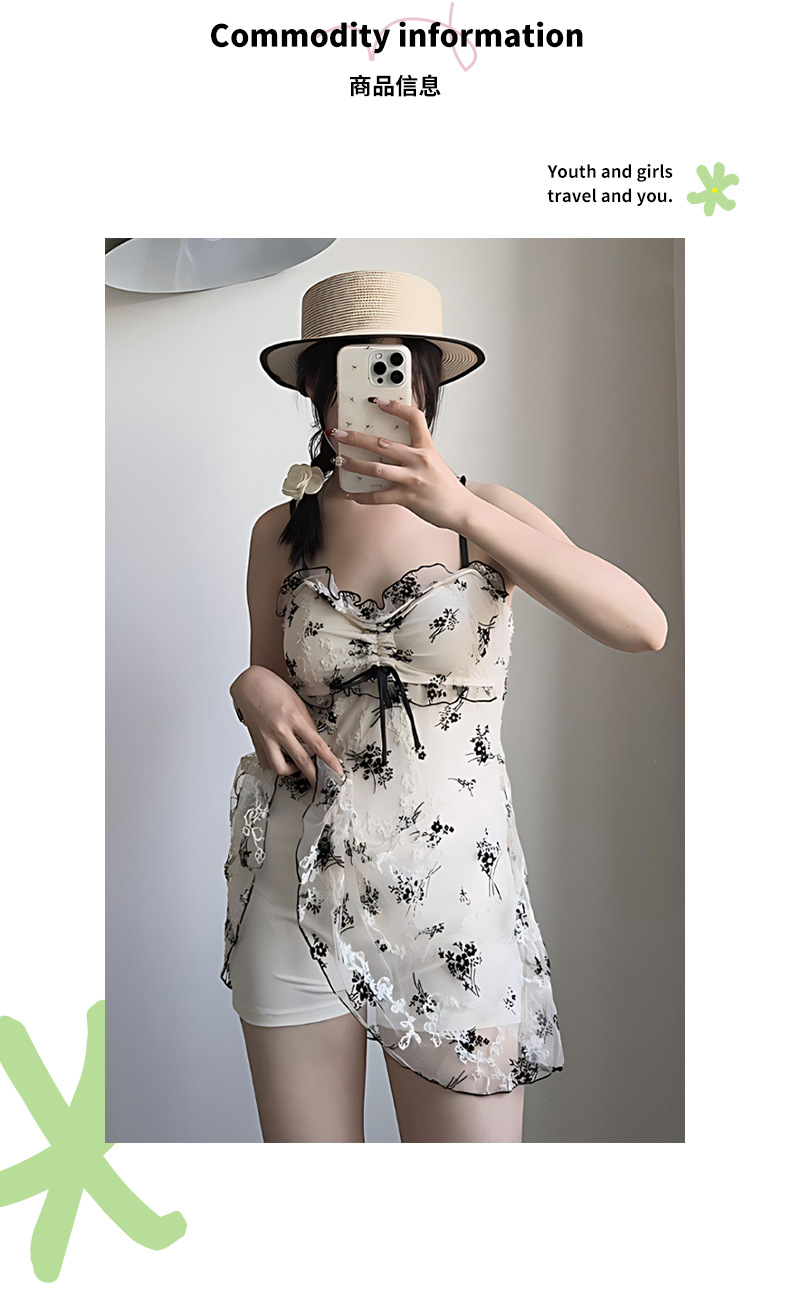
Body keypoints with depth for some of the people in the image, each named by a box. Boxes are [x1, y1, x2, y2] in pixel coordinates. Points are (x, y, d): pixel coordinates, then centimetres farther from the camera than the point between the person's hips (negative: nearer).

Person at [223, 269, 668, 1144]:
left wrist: (463, 511, -29)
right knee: (304, 1138, 14)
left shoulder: (488, 514, -3)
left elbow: (644, 627, -19)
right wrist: (254, 688, -7)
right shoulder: (281, 533, 5)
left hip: (451, 884, -2)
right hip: (296, 883, 2)